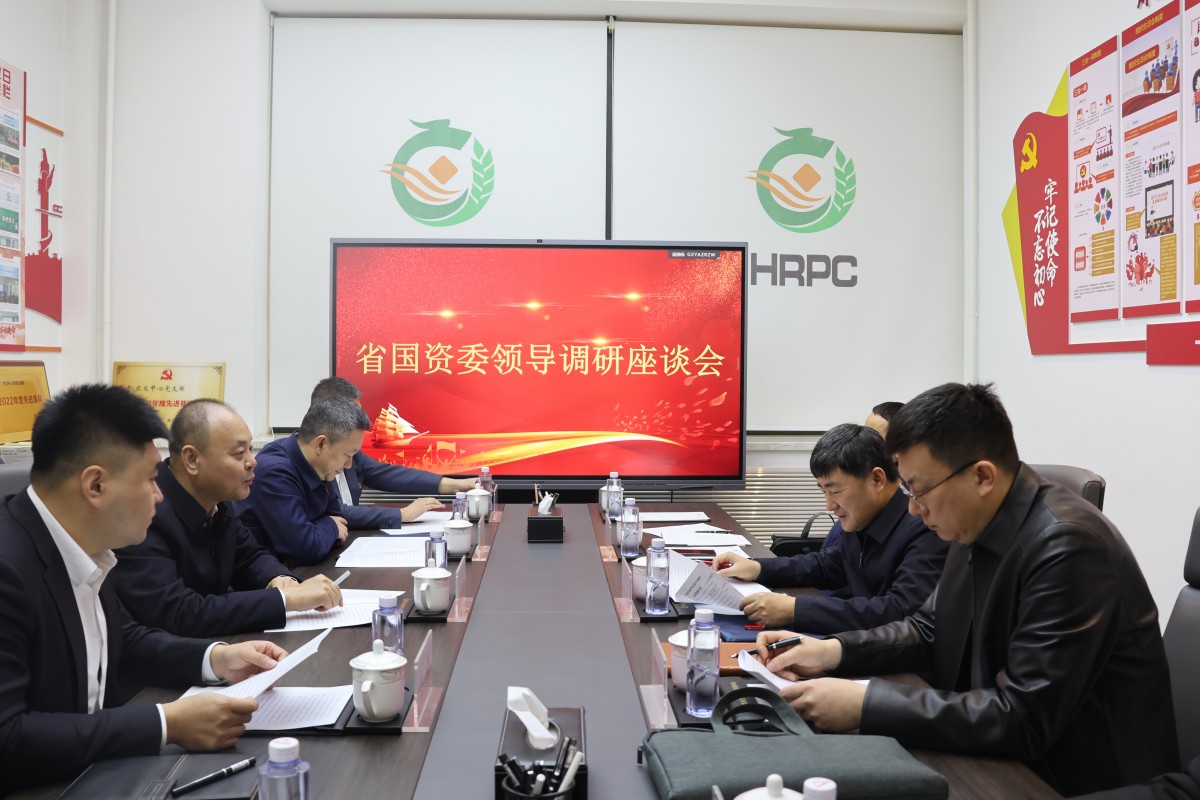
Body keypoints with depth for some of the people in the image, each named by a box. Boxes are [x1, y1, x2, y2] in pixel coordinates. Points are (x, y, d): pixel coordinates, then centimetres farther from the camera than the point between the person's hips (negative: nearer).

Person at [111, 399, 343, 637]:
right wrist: (286, 598, -28)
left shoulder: (215, 499, -2)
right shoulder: (145, 516, -24)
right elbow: (178, 615, -30)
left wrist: (279, 580, -11)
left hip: (215, 643, 7)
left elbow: (250, 557, 11)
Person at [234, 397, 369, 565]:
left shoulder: (317, 466, 0)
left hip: (292, 567, 7)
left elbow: (336, 515, 11)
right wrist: (331, 527, -10)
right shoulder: (274, 472, -25)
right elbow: (306, 548, -29)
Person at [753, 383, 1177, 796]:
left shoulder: (1068, 546, -27)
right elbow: (932, 629, 11)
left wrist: (865, 704, -28)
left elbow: (1023, 719, -28)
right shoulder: (976, 526, -2)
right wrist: (833, 650, -5)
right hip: (1002, 760, 7)